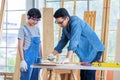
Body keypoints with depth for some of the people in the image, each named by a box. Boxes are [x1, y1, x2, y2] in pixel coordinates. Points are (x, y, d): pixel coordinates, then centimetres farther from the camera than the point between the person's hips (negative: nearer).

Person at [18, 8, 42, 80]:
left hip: (37, 58, 6)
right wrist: (22, 60, -15)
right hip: (28, 59, -6)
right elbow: (20, 46, -9)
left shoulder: (37, 29, 13)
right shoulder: (23, 29, -5)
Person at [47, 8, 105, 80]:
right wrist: (52, 55, 10)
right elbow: (63, 41, 14)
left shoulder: (75, 23, -23)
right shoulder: (65, 27, 4)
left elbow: (73, 41, -34)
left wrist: (67, 59, -41)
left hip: (93, 50, -9)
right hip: (85, 52, 9)